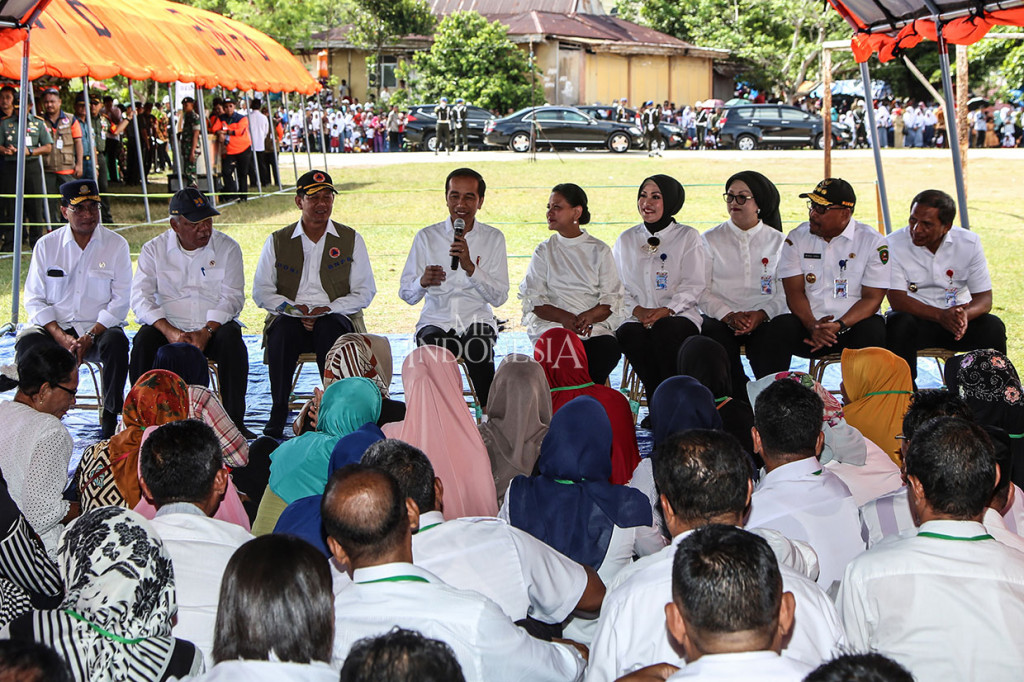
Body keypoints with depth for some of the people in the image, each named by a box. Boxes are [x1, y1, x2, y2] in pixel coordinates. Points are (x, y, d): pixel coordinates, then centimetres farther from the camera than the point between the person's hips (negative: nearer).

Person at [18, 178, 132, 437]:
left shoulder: (116, 245, 1)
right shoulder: (46, 246, 5)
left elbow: (120, 301, -3)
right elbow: (34, 300, 2)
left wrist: (90, 336, -16)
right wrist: (61, 337, -15)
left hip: (98, 327, -1)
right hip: (54, 326, 1)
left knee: (116, 342, -33)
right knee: (27, 341, -29)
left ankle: (111, 417, -20)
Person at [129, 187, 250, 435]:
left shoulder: (227, 248, 4)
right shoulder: (154, 250, 5)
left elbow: (232, 298, -4)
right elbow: (141, 298, -5)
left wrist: (206, 332, -21)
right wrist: (170, 332, -22)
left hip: (213, 328, 0)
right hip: (169, 327, 0)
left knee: (231, 337, -32)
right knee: (144, 339, -29)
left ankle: (235, 421, -25)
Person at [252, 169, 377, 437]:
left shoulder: (351, 239, 12)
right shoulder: (277, 241, 13)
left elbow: (365, 291, 5)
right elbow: (261, 292, 8)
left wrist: (329, 309, -11)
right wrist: (292, 308, -12)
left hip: (336, 318, -1)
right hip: (291, 318, 1)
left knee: (328, 327, -36)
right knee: (283, 327, -35)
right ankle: (278, 412, -31)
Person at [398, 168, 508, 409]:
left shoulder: (493, 238, 8)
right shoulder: (426, 237, 8)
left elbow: (499, 297, -1)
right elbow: (406, 294, 6)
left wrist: (470, 266, -16)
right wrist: (423, 281, -17)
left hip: (477, 319, 0)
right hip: (436, 320, 0)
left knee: (478, 345, -34)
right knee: (430, 346, -34)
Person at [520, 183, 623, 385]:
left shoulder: (599, 250, 14)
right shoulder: (544, 251, 14)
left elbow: (612, 299, 6)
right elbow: (532, 299, 3)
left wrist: (590, 315, -16)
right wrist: (563, 317, -15)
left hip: (593, 325, 1)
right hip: (551, 325, -1)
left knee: (609, 349, -32)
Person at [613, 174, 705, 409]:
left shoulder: (687, 236, 10)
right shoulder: (626, 240, 19)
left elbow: (693, 285, 1)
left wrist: (666, 310, -16)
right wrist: (637, 310, -9)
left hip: (679, 315, -2)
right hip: (637, 318, 2)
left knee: (664, 328, -37)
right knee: (629, 333, -34)